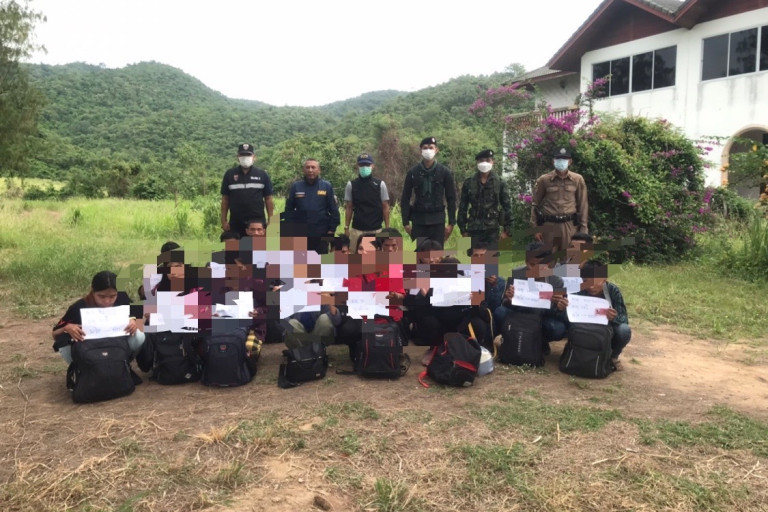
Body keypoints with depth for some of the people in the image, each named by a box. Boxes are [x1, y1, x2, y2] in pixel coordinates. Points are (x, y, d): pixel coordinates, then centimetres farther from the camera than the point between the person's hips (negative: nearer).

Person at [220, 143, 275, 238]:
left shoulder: (262, 175, 6)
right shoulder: (229, 175, 7)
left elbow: (268, 200, 6)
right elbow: (225, 199, 9)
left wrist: (270, 221, -1)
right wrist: (224, 221, 1)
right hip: (236, 223, 0)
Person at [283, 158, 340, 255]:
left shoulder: (327, 187, 0)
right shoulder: (296, 186, 2)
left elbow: (334, 210, 1)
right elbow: (289, 209, 3)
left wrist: (332, 229, -4)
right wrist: (289, 230, -2)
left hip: (321, 234, -1)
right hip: (300, 234, 1)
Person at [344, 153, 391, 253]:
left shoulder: (380, 184, 3)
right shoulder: (351, 185, 4)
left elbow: (385, 207, 5)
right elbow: (348, 208, 7)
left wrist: (387, 228, 0)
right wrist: (346, 228, 1)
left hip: (376, 230, 0)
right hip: (357, 230, 0)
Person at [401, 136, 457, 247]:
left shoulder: (444, 172, 1)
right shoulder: (413, 172, 3)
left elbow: (451, 199, 3)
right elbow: (405, 199, 5)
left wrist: (451, 223, -2)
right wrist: (406, 222, 0)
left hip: (438, 221, 0)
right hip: (418, 220, 1)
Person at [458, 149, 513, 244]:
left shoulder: (499, 182, 2)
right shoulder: (469, 182, 4)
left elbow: (507, 206, 3)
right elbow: (462, 206, 6)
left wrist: (507, 229, -2)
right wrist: (463, 229, 3)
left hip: (492, 230, -1)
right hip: (473, 229, 1)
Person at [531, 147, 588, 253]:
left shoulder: (578, 180, 5)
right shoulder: (544, 180, 1)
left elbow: (582, 205, 8)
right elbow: (535, 204, 5)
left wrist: (583, 228, 5)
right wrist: (535, 228, 0)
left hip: (570, 226, 1)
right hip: (548, 226, -1)